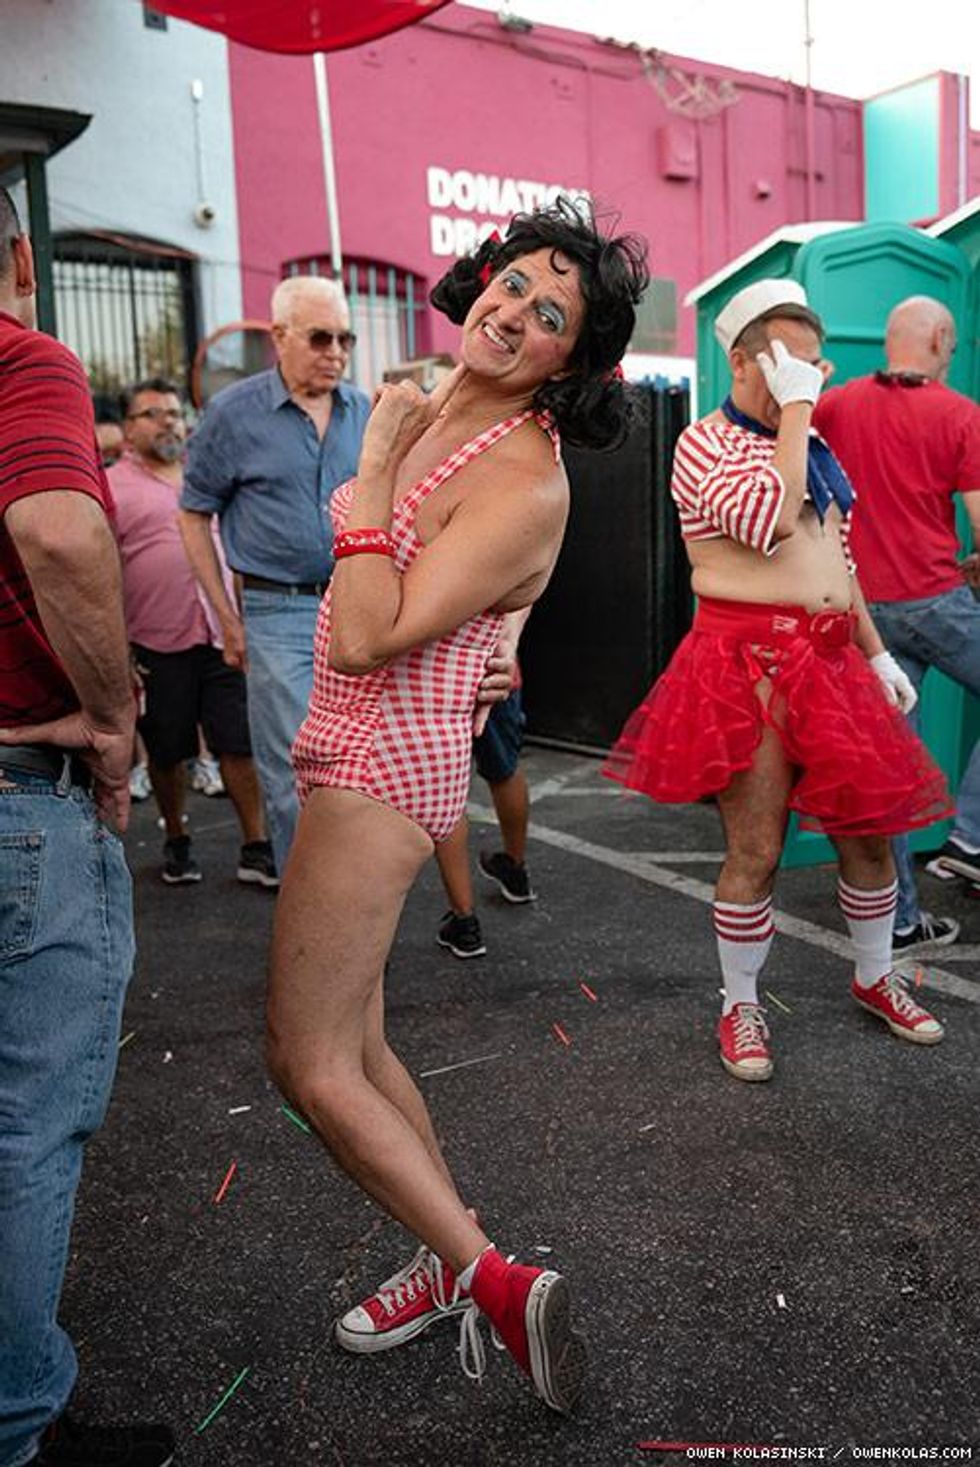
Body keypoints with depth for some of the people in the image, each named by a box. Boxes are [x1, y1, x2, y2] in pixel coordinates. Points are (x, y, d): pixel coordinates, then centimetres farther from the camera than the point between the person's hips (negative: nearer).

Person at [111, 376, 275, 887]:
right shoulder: (112, 487, -1)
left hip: (222, 637, 3)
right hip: (156, 647, -3)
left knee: (241, 746, 1)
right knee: (167, 754, 9)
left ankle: (256, 851, 10)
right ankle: (176, 842, 29)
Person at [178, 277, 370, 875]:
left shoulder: (363, 410, 8)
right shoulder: (234, 412, -3)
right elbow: (194, 516, 3)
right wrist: (228, 618, -1)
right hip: (279, 613, -4)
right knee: (295, 775, -1)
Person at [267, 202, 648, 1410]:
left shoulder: (525, 482, -18)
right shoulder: (432, 409, 9)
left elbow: (370, 637, -26)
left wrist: (375, 464, -19)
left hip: (383, 763, -9)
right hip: (353, 751, 9)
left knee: (309, 1064, -4)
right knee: (350, 1046, 17)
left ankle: (493, 1277, 9)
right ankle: (454, 1260, 33)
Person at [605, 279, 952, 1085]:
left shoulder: (810, 449, 17)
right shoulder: (706, 443, -6)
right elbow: (771, 520, -25)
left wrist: (877, 655, 18)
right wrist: (795, 407, -16)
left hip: (830, 660, 7)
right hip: (748, 664, -7)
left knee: (871, 830, 12)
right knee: (755, 852, -2)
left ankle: (875, 976, 35)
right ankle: (741, 1005, 18)